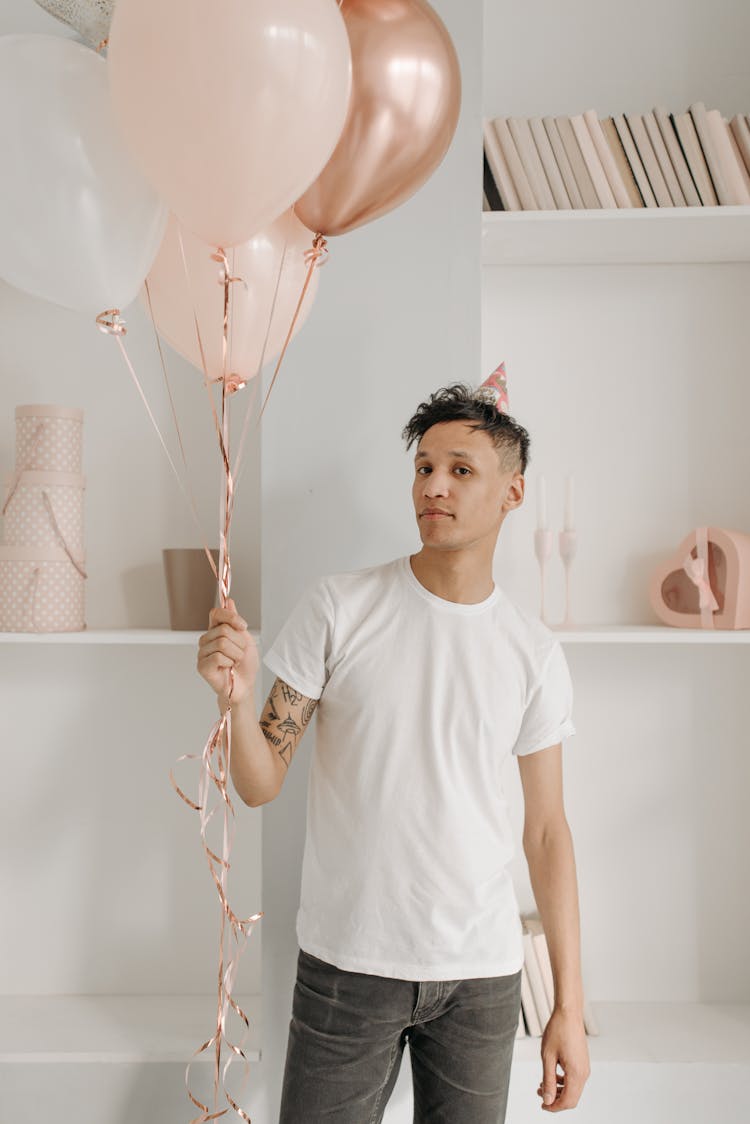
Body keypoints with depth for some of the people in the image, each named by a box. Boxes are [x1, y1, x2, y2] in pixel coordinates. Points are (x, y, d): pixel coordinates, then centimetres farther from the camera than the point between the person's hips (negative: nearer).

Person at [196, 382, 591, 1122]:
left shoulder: (534, 653, -1)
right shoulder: (337, 607, -7)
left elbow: (546, 831, 3)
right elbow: (261, 784, -5)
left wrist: (569, 1006, 2)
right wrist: (235, 696, -26)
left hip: (481, 975, 2)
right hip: (346, 961, -1)